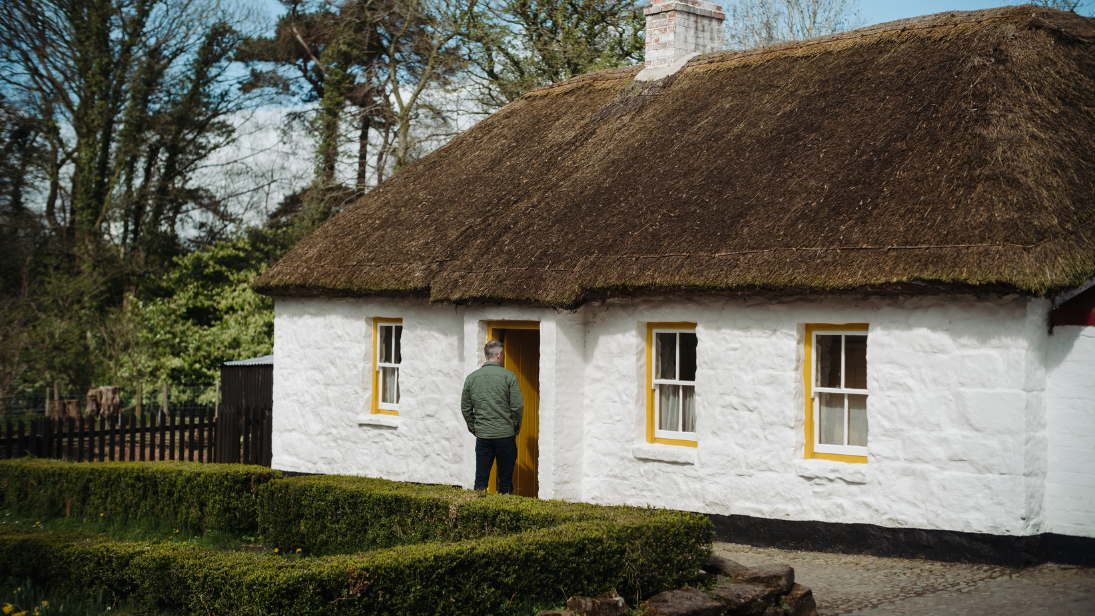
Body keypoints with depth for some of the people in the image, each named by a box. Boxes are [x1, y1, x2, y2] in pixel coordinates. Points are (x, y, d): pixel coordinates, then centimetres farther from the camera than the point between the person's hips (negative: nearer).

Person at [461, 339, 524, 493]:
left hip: (482, 436, 3)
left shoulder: (471, 378, 5)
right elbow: (518, 406, -8)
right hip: (505, 434, -3)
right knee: (505, 479, 6)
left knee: (481, 479, 7)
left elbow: (465, 408, 8)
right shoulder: (508, 376, -6)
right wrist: (516, 426, 7)